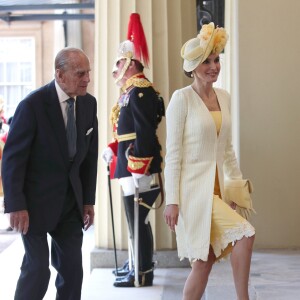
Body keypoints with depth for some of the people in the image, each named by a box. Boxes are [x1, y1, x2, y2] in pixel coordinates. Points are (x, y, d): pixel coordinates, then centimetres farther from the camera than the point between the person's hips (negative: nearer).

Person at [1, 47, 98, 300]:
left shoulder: (89, 103, 0)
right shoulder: (33, 105, -16)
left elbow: (90, 155, 8)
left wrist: (88, 200, 6)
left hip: (71, 201, 5)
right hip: (37, 199, -5)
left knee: (72, 268, 5)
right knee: (37, 268, -4)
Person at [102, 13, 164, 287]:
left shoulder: (140, 91, -16)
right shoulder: (131, 91, 17)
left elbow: (145, 133, -22)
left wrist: (139, 171, -24)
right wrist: (112, 149, 12)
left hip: (139, 171, -11)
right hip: (130, 169, 11)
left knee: (139, 221, -4)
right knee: (136, 220, 19)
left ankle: (142, 274, 5)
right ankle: (138, 263, 32)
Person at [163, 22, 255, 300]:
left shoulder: (224, 97, 9)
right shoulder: (182, 98, -10)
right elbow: (173, 153, -10)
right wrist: (172, 201, -13)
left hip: (217, 187, 7)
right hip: (193, 188, -7)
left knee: (206, 259, 6)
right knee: (245, 233, -18)